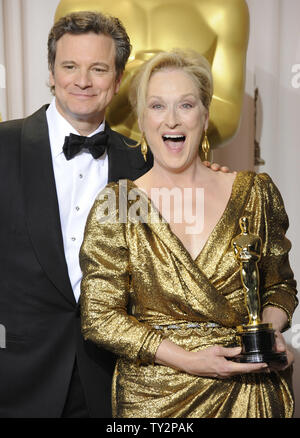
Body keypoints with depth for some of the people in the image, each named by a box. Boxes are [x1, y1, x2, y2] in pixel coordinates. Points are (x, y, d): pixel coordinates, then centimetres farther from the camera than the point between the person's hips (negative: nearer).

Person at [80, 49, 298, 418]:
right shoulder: (115, 206, -6)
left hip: (250, 393, 2)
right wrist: (187, 360, -16)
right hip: (154, 397, -1)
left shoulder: (256, 193, -1)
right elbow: (99, 317, -8)